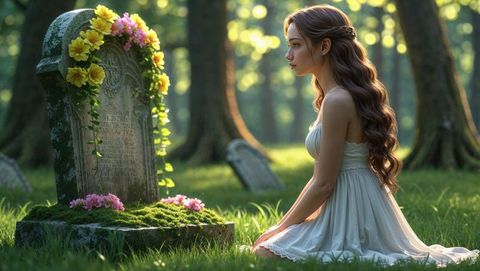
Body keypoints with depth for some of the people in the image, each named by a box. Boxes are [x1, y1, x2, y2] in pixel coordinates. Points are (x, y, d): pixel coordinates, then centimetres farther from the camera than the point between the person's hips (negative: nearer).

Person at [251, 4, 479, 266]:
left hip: (350, 210, -10)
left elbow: (323, 185, -18)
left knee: (265, 253, -7)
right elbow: (320, 177, 13)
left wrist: (279, 230, -6)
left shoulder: (337, 101, -20)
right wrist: (282, 226, 11)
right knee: (266, 247, 17)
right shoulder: (349, 95, 11)